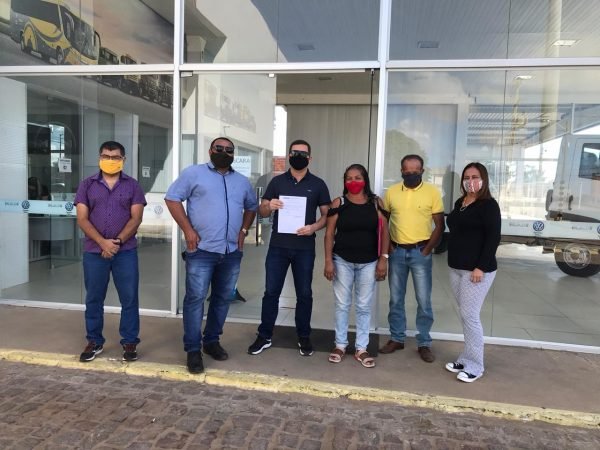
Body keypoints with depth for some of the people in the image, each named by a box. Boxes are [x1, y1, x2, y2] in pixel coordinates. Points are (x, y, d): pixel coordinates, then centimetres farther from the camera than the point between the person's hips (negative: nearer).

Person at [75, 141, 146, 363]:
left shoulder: (132, 185, 5)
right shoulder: (87, 185, 6)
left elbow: (136, 218, -3)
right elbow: (82, 219, -1)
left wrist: (118, 241, -14)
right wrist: (102, 242, -14)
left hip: (126, 251, -1)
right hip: (94, 251, 1)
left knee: (129, 298, 3)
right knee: (93, 299, 10)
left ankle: (129, 342, 16)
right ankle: (94, 342, 24)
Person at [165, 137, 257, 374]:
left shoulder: (242, 181, 15)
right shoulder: (194, 173, 0)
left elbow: (252, 207, 26)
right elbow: (172, 198, -3)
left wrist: (243, 230, 10)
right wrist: (188, 230, -10)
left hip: (232, 251, 5)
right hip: (201, 250, -5)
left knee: (222, 298, 12)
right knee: (195, 298, -3)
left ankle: (212, 340, 28)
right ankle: (193, 349, 8)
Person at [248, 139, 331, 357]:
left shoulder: (318, 184, 4)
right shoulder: (277, 181, 7)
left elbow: (327, 214, 5)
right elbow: (261, 211, 8)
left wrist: (314, 227, -15)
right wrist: (269, 206, -16)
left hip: (305, 248, 0)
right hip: (278, 246, 1)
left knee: (304, 293, 8)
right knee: (271, 291, 5)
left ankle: (304, 337, 23)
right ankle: (264, 336, 17)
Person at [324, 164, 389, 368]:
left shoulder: (376, 203, 1)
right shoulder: (339, 203, -2)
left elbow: (384, 231, 3)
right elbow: (329, 233, -2)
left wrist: (383, 258, -4)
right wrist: (328, 261, -7)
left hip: (368, 263, 1)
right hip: (342, 261, -1)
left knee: (364, 306, 8)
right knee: (342, 305, 9)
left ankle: (361, 348, 20)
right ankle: (340, 345, 23)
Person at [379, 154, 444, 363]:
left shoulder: (432, 192, -4)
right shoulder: (391, 192, 3)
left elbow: (439, 224, -3)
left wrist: (427, 250, -8)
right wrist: (387, 246, 0)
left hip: (420, 252, -2)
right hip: (397, 252, 3)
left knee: (424, 300, 4)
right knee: (396, 299, 10)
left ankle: (424, 343, 18)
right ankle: (397, 339, 24)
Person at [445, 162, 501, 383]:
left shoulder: (489, 205, -9)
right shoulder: (459, 203, 13)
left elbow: (493, 238, -15)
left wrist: (481, 267, -20)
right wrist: (453, 261, 13)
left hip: (477, 270, -7)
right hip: (456, 268, 7)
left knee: (470, 315, -5)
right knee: (464, 315, 12)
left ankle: (474, 366, 7)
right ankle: (466, 359, 23)